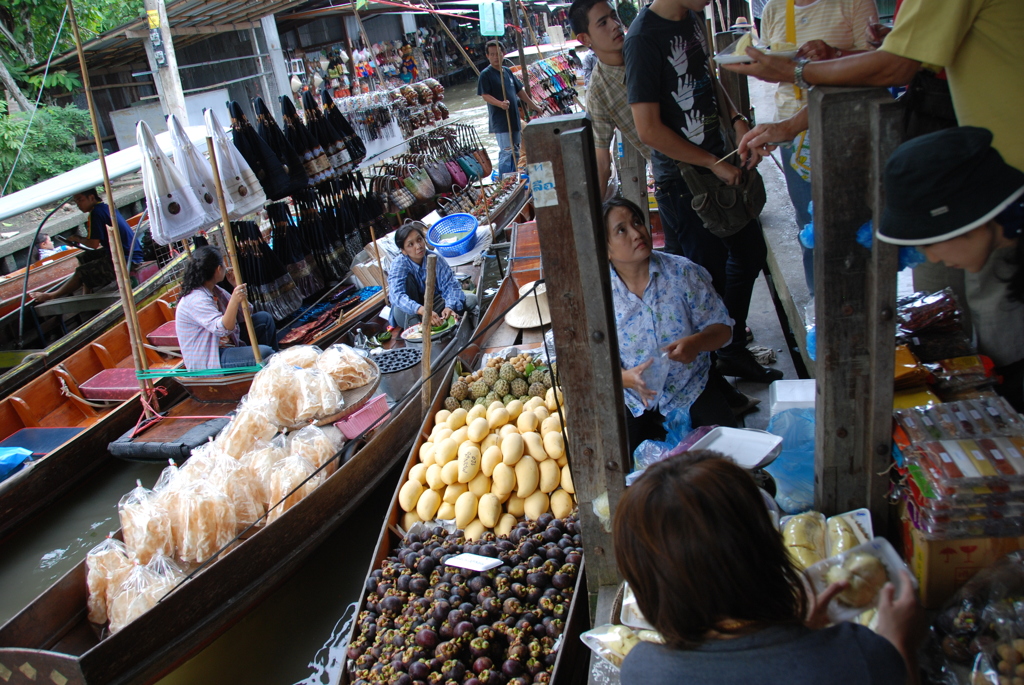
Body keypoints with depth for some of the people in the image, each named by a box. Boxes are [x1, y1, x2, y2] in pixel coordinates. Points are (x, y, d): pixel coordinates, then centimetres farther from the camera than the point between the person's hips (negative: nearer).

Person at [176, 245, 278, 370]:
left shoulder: (214, 290, 6)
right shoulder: (196, 300, -23)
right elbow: (222, 329, -35)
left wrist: (237, 286, -1)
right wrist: (234, 300, -49)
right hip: (207, 361, -10)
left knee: (264, 318, 6)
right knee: (264, 353, -27)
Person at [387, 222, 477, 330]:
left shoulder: (435, 258, -13)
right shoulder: (398, 264, -21)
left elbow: (450, 284, -16)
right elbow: (397, 296, -37)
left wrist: (449, 306, -38)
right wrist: (422, 310, -54)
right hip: (408, 314, -3)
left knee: (471, 299, -14)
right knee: (408, 278, -29)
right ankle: (412, 325, -31)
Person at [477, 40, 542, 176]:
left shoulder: (507, 71, 12)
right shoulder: (486, 74, -8)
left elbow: (519, 91, 20)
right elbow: (485, 96, -14)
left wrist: (534, 106, 24)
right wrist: (500, 103, -32)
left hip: (513, 118, 8)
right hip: (499, 120, -8)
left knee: (515, 151, 14)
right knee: (507, 151, -11)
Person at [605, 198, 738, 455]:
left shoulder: (684, 273, -8)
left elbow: (722, 327, -4)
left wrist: (696, 343, -27)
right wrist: (626, 378, -29)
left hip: (690, 390, 1)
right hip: (631, 400, 0)